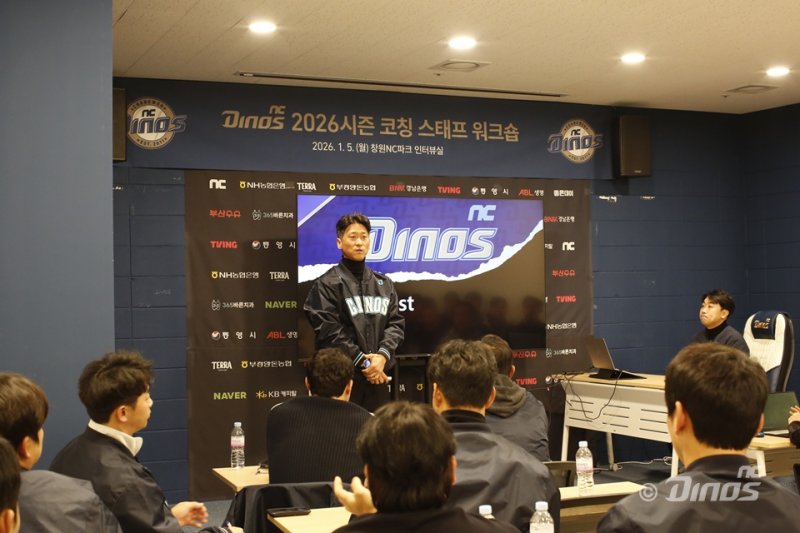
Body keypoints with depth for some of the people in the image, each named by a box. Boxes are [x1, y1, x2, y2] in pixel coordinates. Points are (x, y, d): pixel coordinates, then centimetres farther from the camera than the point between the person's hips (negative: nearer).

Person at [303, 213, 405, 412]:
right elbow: (329, 331, -11)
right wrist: (362, 362, -12)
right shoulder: (327, 284, -3)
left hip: (378, 375, 5)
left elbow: (396, 323, 7)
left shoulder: (384, 284, 14)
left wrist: (382, 355, -11)